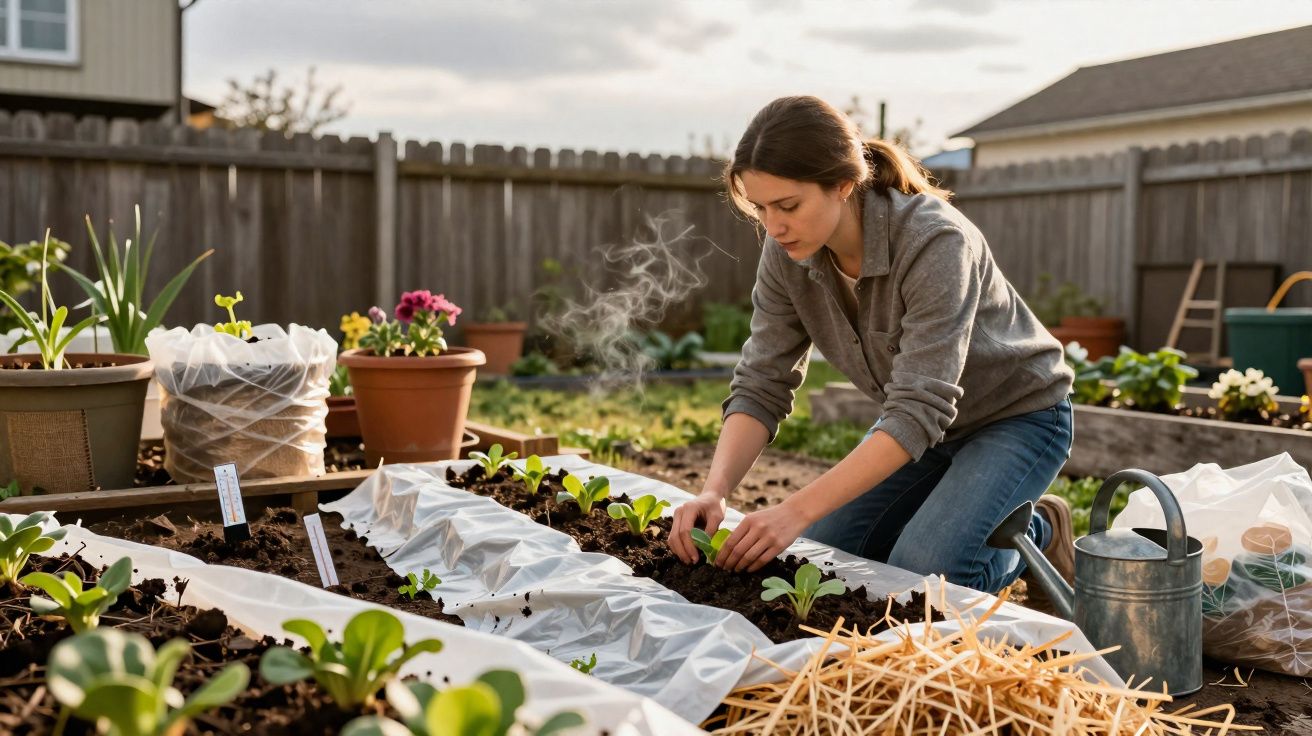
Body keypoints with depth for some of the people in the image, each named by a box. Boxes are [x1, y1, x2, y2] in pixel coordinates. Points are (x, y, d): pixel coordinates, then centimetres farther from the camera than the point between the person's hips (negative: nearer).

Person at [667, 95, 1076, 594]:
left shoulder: (934, 243, -35)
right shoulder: (786, 254, -16)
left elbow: (920, 410, -38)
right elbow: (761, 386, -14)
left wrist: (798, 510, -44)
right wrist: (714, 491, -31)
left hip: (1018, 417, -6)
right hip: (923, 427, 6)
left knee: (919, 571, -24)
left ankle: (1034, 534, 7)